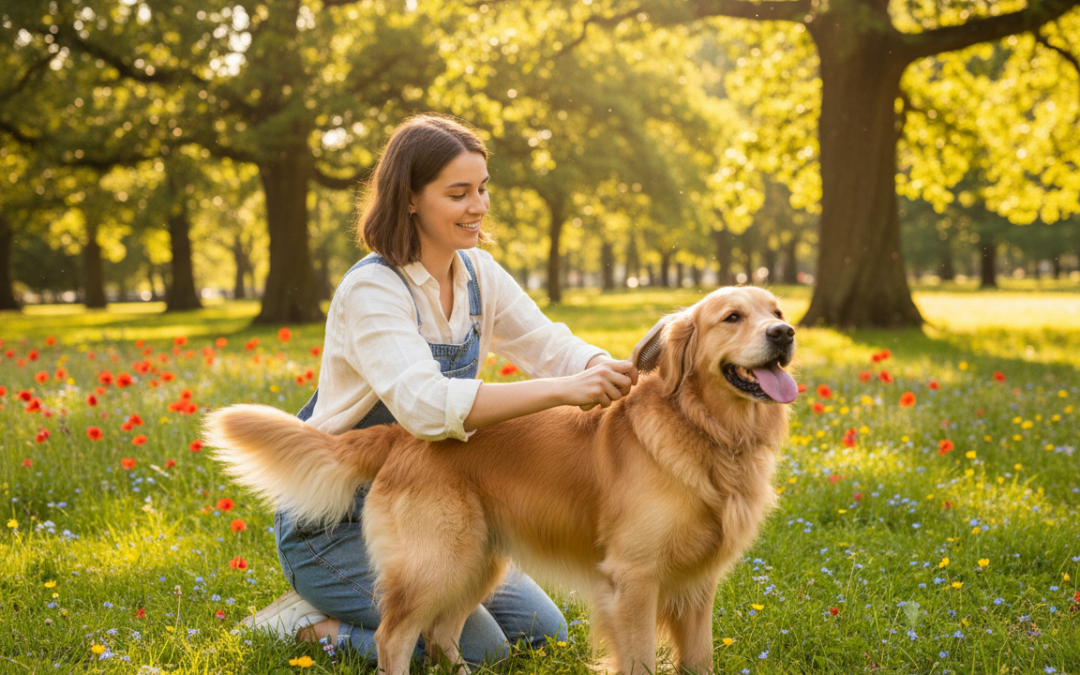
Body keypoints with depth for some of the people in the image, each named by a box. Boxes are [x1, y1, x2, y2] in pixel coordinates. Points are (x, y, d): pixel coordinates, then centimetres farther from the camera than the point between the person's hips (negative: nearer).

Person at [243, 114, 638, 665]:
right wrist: (562, 391, -46)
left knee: (542, 631, 7)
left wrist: (605, 368, -29)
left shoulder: (479, 275, 0)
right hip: (334, 521, -8)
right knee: (478, 647, -16)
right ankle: (310, 622, 2)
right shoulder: (371, 289, -24)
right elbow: (425, 404, -39)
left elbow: (550, 347, -5)